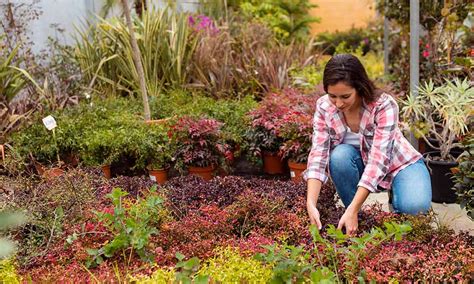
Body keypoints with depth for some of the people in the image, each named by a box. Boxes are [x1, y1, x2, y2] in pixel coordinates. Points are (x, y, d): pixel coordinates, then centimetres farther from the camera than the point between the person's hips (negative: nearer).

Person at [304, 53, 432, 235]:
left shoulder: (384, 105, -30)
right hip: (361, 164, 3)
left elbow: (378, 159, -36)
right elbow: (318, 154, -24)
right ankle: (357, 218, -11)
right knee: (339, 155, -31)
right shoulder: (324, 107, -19)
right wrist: (311, 204, -40)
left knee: (414, 206, -32)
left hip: (398, 163, -3)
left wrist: (352, 210, -44)